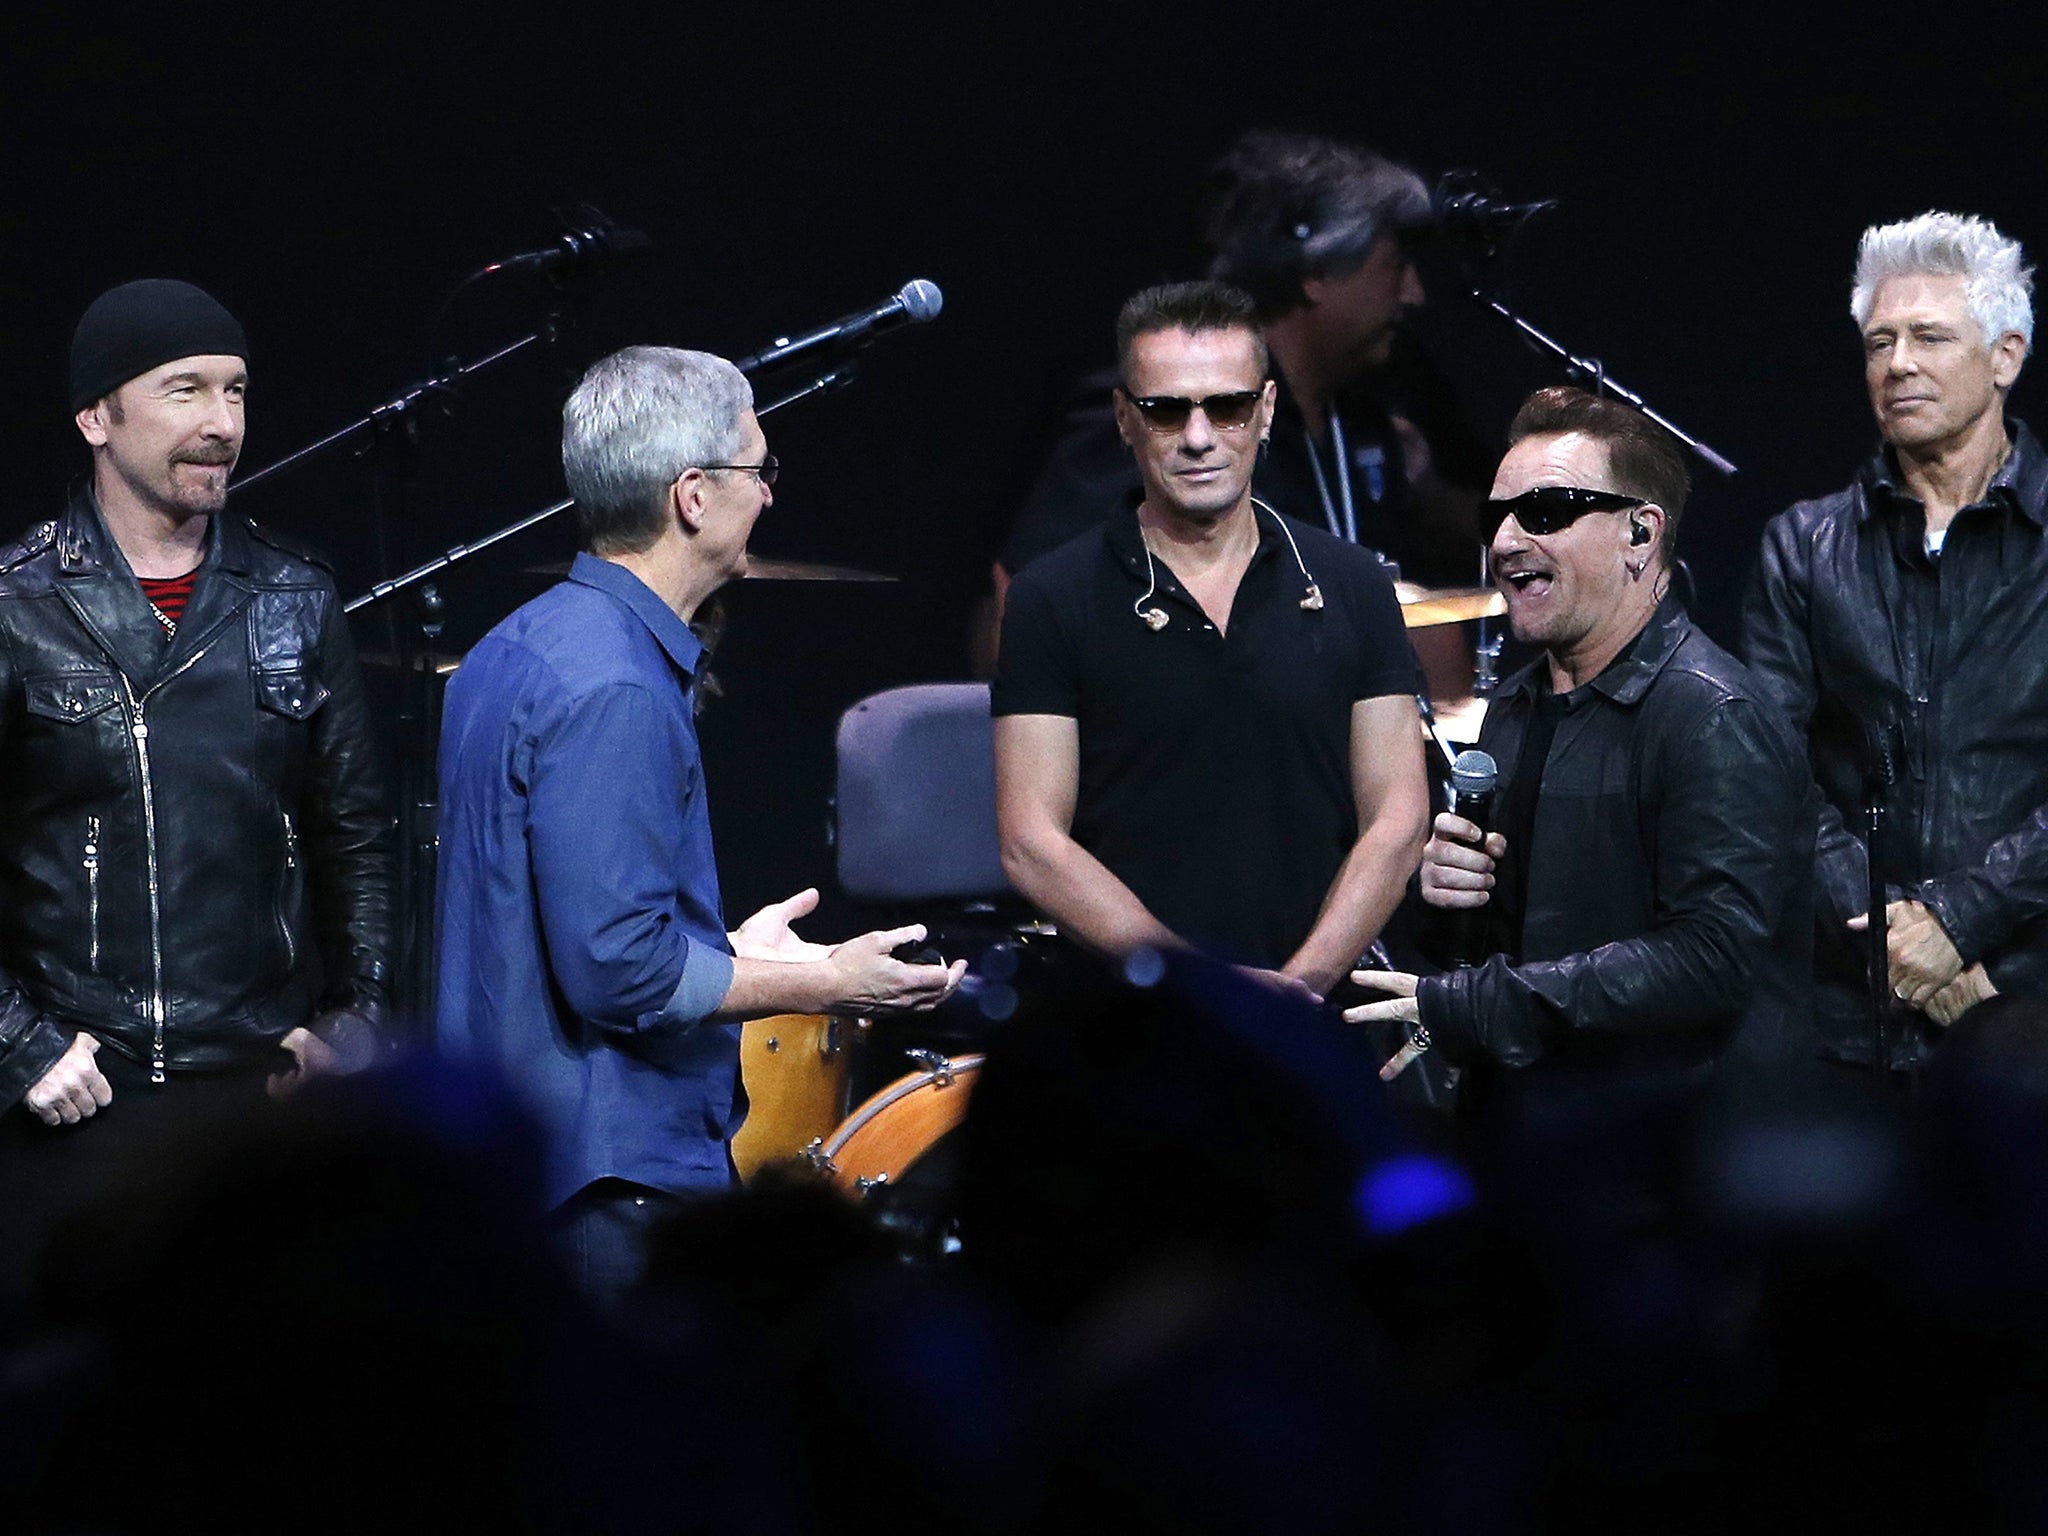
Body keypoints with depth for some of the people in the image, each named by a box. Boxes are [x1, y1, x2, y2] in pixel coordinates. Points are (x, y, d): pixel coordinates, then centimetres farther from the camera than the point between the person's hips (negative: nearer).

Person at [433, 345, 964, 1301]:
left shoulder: (519, 649, 13)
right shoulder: (611, 692, -20)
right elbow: (618, 969, -24)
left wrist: (725, 952, 20)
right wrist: (824, 987, -14)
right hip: (616, 1186, -11)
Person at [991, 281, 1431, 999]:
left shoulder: (1350, 587, 11)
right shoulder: (1054, 598, 3)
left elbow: (1396, 823, 9)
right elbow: (1032, 845, -2)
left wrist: (1300, 986, -7)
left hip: (1319, 1027, 1)